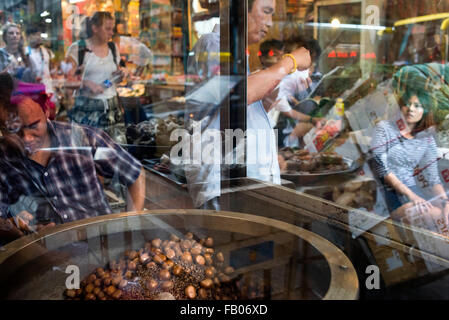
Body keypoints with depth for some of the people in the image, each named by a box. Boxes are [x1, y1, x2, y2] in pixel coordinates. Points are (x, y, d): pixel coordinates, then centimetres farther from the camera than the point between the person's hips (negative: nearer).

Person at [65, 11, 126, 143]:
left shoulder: (113, 48, 13)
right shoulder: (78, 48, -3)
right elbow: (68, 78, -7)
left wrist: (119, 75, 2)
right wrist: (88, 84, -21)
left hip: (112, 107, 5)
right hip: (86, 107, -4)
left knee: (119, 144, -3)